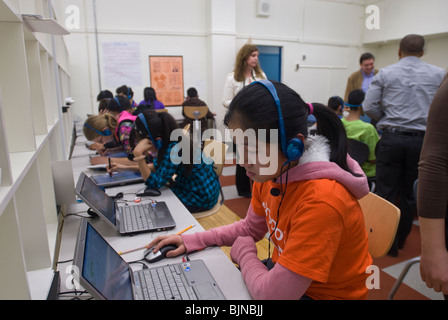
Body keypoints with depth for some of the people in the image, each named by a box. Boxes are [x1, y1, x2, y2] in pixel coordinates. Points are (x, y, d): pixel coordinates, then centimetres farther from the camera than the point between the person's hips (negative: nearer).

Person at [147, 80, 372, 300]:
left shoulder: (321, 201, -36)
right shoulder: (271, 171, -12)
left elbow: (270, 293, -29)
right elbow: (250, 227, 5)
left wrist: (243, 250, -12)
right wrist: (192, 241, -3)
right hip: (282, 271, 6)